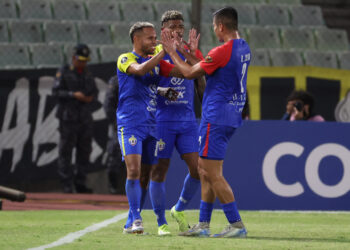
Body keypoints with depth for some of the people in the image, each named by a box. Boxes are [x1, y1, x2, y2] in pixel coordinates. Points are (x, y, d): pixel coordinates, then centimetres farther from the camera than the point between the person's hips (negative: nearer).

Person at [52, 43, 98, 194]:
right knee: (65, 151, -5)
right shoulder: (64, 73, -1)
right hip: (69, 118, -5)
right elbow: (56, 91, -9)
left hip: (85, 118, 6)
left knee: (84, 151, 6)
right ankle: (67, 185, -4)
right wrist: (73, 94, -20)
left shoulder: (87, 75, 15)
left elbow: (95, 91, 19)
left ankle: (80, 183, 14)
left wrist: (91, 98, -4)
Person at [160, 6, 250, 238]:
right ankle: (203, 225, 17)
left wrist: (172, 51, 4)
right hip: (232, 116, 9)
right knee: (205, 170, 15)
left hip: (216, 118, -9)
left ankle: (237, 225, -9)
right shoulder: (244, 49, 10)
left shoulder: (222, 52, -18)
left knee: (213, 174, -7)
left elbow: (189, 73, -8)